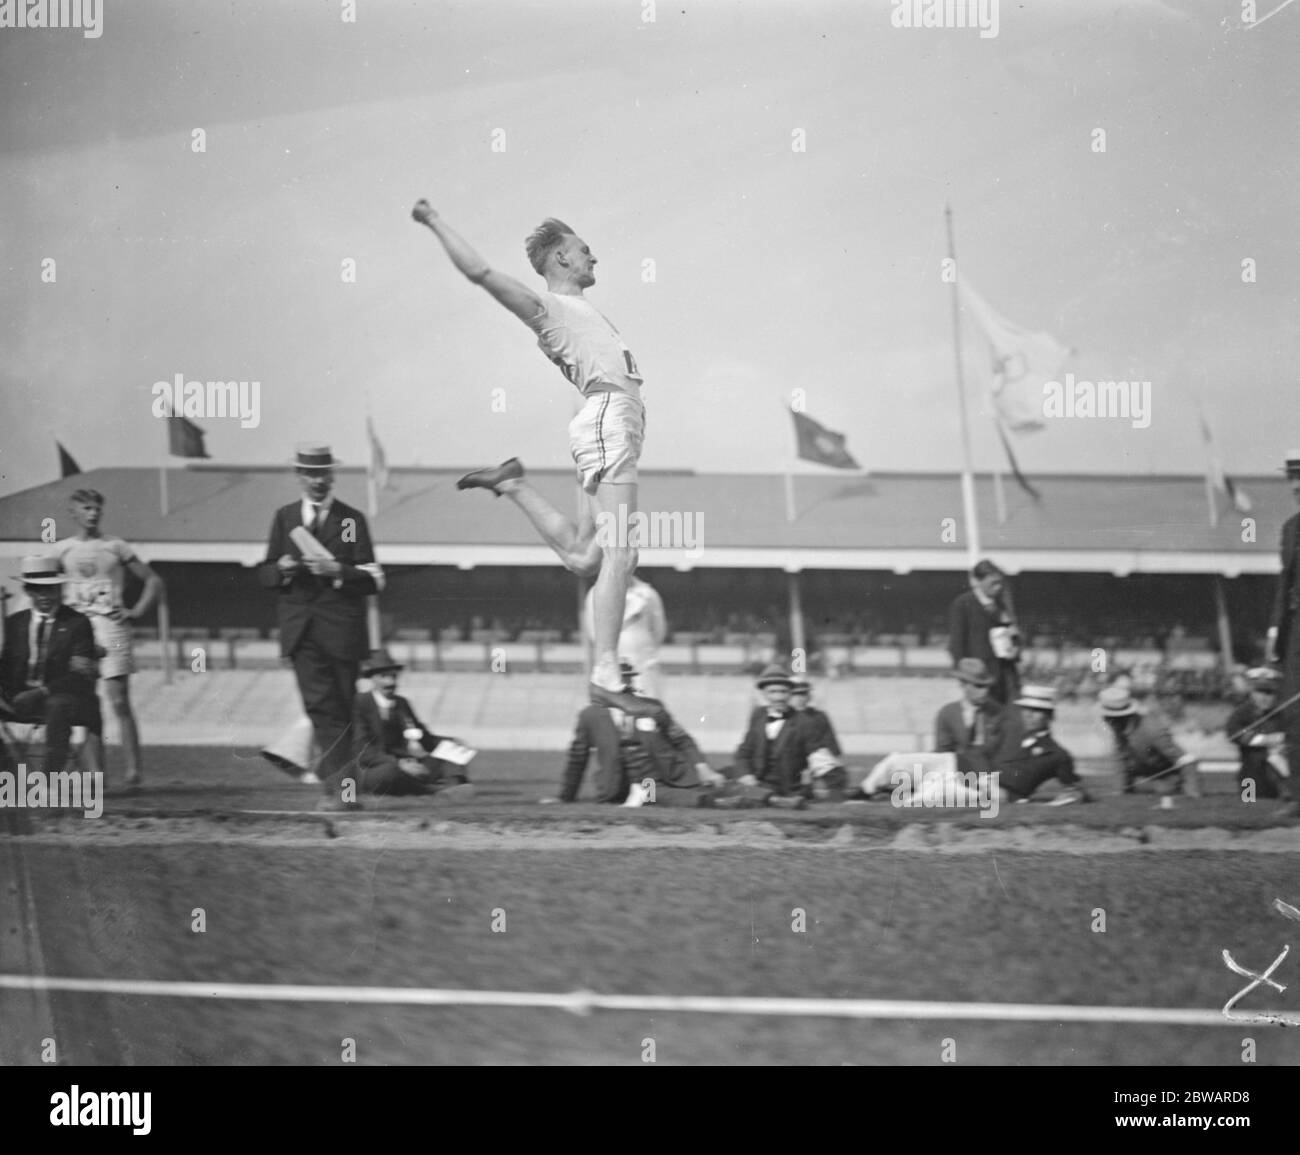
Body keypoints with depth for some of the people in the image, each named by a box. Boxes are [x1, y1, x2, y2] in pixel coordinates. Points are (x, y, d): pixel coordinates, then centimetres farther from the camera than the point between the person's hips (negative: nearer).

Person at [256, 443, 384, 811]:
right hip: (300, 628, 1)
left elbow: (372, 580, -1)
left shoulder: (352, 520, 5)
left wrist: (338, 570, -17)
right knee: (320, 704, -13)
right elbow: (265, 574, 14)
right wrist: (282, 568, -8)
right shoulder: (284, 517, 14)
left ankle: (338, 784, 11)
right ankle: (340, 784, -18)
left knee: (342, 707, 3)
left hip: (342, 629, -1)